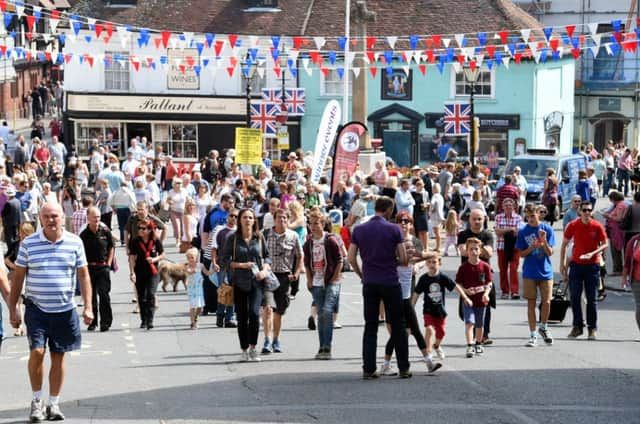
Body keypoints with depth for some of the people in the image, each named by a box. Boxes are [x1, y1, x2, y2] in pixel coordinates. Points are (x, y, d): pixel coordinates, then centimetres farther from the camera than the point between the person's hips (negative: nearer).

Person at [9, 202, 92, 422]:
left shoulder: (75, 243, 0)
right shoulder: (29, 244, -2)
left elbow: (83, 275, 4)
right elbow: (18, 277, 3)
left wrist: (88, 307, -3)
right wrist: (13, 309, 0)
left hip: (65, 309, 1)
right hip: (36, 309, -1)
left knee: (58, 357, 7)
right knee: (37, 351, -14)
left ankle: (53, 404, 19)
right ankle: (37, 400, 5)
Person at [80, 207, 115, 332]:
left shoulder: (105, 231, 0)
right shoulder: (84, 234, -2)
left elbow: (111, 247, 10)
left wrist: (108, 263, 4)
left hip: (103, 267, -1)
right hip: (89, 267, 1)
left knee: (104, 294, -4)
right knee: (91, 295, 6)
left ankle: (106, 322, 3)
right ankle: (93, 322, 16)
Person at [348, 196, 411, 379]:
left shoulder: (359, 230, 3)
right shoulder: (393, 230, -6)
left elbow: (351, 258, 2)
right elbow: (404, 259, -6)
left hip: (369, 283, 3)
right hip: (390, 282, -3)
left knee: (370, 327, 7)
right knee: (397, 326, 5)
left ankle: (368, 369, 3)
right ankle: (403, 369, 7)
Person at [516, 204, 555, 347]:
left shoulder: (547, 229, -2)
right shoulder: (523, 231, -1)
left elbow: (550, 252, -3)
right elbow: (521, 253, 1)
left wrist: (544, 241, -20)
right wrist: (532, 247, -16)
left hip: (545, 272, 0)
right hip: (529, 273, 0)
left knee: (546, 302, 0)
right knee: (531, 303, 2)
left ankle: (543, 328, 25)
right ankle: (533, 335, 9)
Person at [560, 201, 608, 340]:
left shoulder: (597, 226, -6)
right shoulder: (573, 225, -4)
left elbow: (605, 244, -1)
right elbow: (564, 244, 5)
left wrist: (593, 253, -18)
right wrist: (562, 264, 1)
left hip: (592, 265, -1)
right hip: (576, 264, 1)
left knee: (591, 299, 3)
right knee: (575, 297, 0)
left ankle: (592, 328, 11)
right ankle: (577, 326, 12)